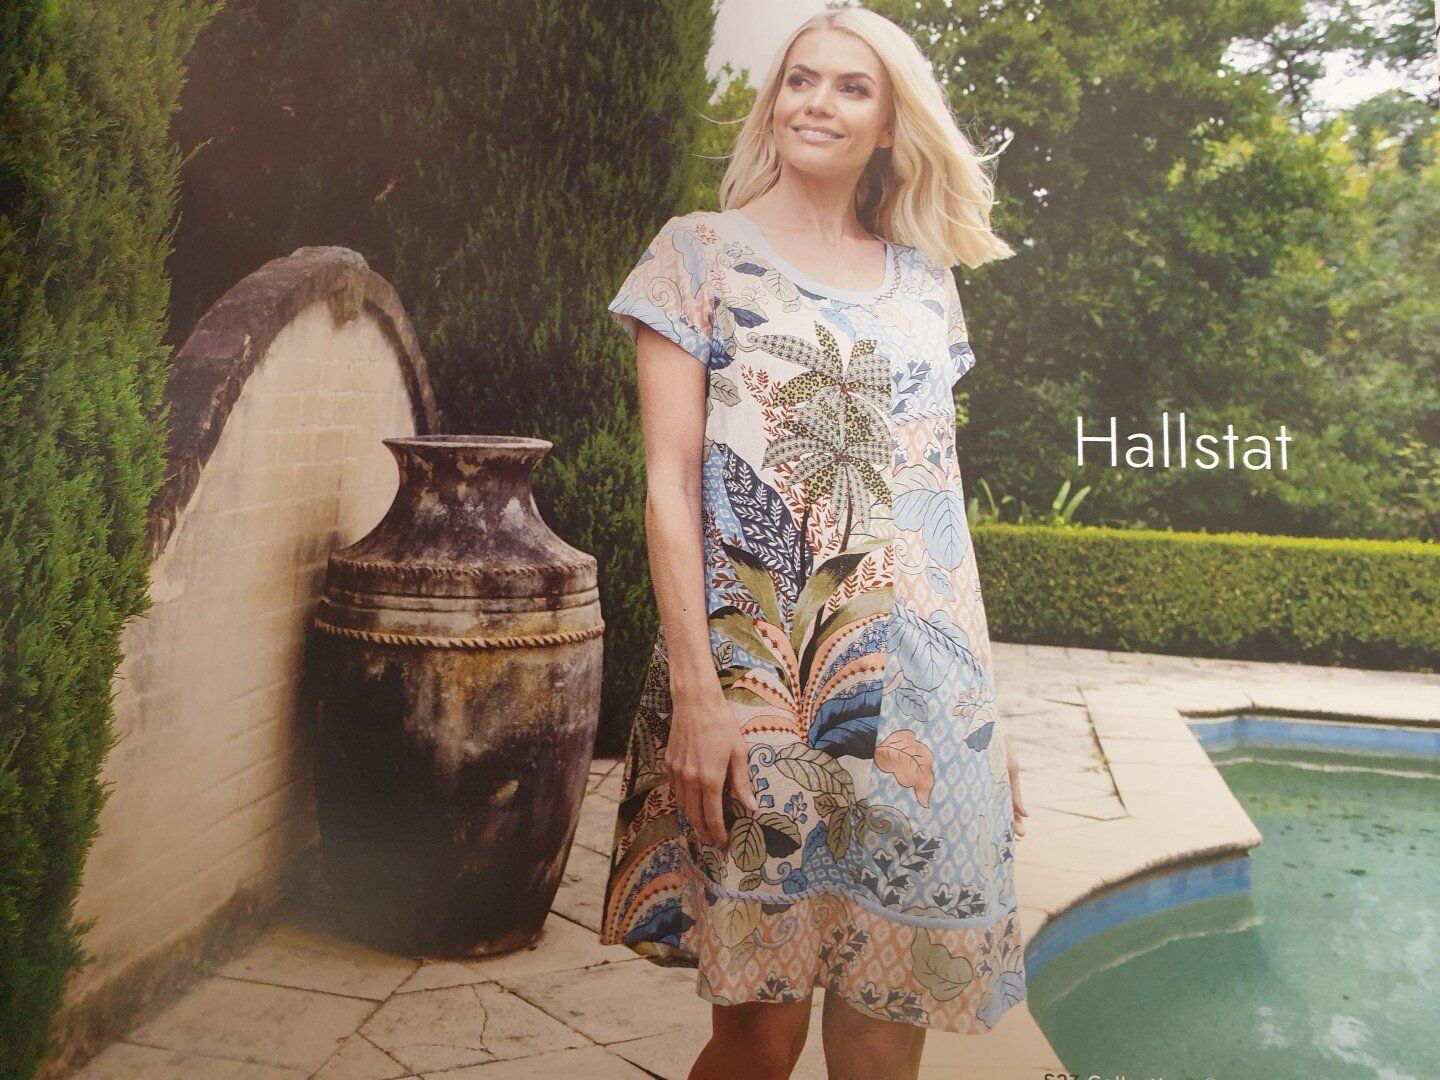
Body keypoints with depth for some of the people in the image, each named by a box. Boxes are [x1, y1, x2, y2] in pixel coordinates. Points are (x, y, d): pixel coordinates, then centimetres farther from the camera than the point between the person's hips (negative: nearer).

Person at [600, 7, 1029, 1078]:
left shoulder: (925, 281, 16)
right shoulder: (701, 252, 5)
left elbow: (941, 501, 15)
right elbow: (670, 483, -3)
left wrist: (987, 708, 11)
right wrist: (696, 694, -13)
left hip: (921, 694, 4)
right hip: (757, 678, -3)